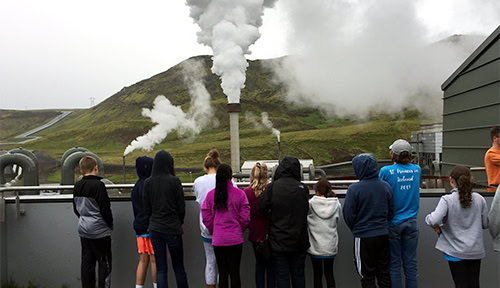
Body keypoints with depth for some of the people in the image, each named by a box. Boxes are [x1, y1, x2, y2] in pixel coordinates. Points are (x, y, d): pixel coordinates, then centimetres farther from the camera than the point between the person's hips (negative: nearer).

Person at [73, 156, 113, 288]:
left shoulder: (77, 186, 6)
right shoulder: (98, 185, -17)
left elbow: (76, 208, 16)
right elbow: (105, 209, -16)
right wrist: (110, 224, -1)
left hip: (83, 230, 7)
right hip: (99, 231, -7)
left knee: (86, 262, 12)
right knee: (104, 262, 2)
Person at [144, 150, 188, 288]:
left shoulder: (148, 182, -1)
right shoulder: (174, 181, -10)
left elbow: (146, 209, 4)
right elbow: (181, 207, -6)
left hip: (155, 229, 3)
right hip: (173, 228, -3)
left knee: (160, 269, 7)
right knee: (178, 266, 11)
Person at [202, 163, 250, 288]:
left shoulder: (210, 195, -4)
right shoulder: (240, 194, -8)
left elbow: (206, 218, 0)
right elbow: (245, 218, -6)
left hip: (218, 240, 1)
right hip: (236, 239, -1)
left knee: (222, 272, 10)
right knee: (235, 272, 8)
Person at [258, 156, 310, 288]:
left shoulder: (272, 187, -12)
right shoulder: (303, 188, -6)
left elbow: (262, 208, -10)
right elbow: (306, 210, -2)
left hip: (279, 241, -2)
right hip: (299, 241, 2)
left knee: (282, 276, 7)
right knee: (298, 275, 16)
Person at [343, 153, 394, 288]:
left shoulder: (354, 189, -16)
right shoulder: (386, 186, 0)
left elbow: (348, 215, -12)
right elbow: (391, 211, 8)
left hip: (363, 237, -5)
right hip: (383, 235, 5)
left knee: (367, 275, 7)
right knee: (384, 272, 18)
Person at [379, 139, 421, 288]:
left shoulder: (386, 171, -12)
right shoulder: (417, 169, 0)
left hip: (393, 223, -3)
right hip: (411, 222, 3)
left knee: (394, 264, 7)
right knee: (411, 263, 10)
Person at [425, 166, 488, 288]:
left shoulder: (447, 200, -15)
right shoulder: (479, 199, -1)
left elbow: (434, 221, -27)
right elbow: (485, 224, 7)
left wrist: (432, 222, -5)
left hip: (456, 251, -4)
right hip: (476, 250, 4)